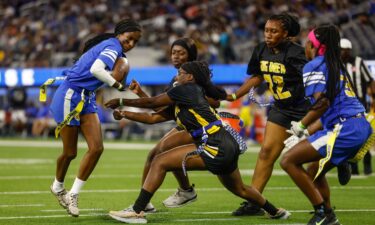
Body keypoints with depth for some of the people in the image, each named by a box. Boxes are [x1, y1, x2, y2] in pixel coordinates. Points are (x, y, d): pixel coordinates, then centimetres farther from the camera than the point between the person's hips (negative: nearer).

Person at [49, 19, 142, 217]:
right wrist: (117, 85, -22)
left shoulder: (110, 47, 11)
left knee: (96, 148, -3)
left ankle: (73, 195, 6)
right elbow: (96, 69, -34)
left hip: (86, 99, 9)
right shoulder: (113, 47, -17)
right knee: (70, 153, 3)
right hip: (70, 97, -9)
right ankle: (58, 187, 31)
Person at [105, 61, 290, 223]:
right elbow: (153, 118, 18)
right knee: (239, 189, 33)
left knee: (160, 162, -12)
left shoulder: (186, 89, -3)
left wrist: (122, 101, 8)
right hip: (228, 146, 11)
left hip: (216, 147, -11)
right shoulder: (180, 104, 22)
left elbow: (152, 103, -1)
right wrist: (124, 114, 13)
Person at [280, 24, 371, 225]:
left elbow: (322, 102, -18)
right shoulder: (336, 65, 24)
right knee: (314, 173, 23)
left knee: (288, 161, -8)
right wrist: (307, 133, 28)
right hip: (361, 126, 10)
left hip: (345, 129, -10)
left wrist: (301, 126, -6)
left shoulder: (314, 66, -3)